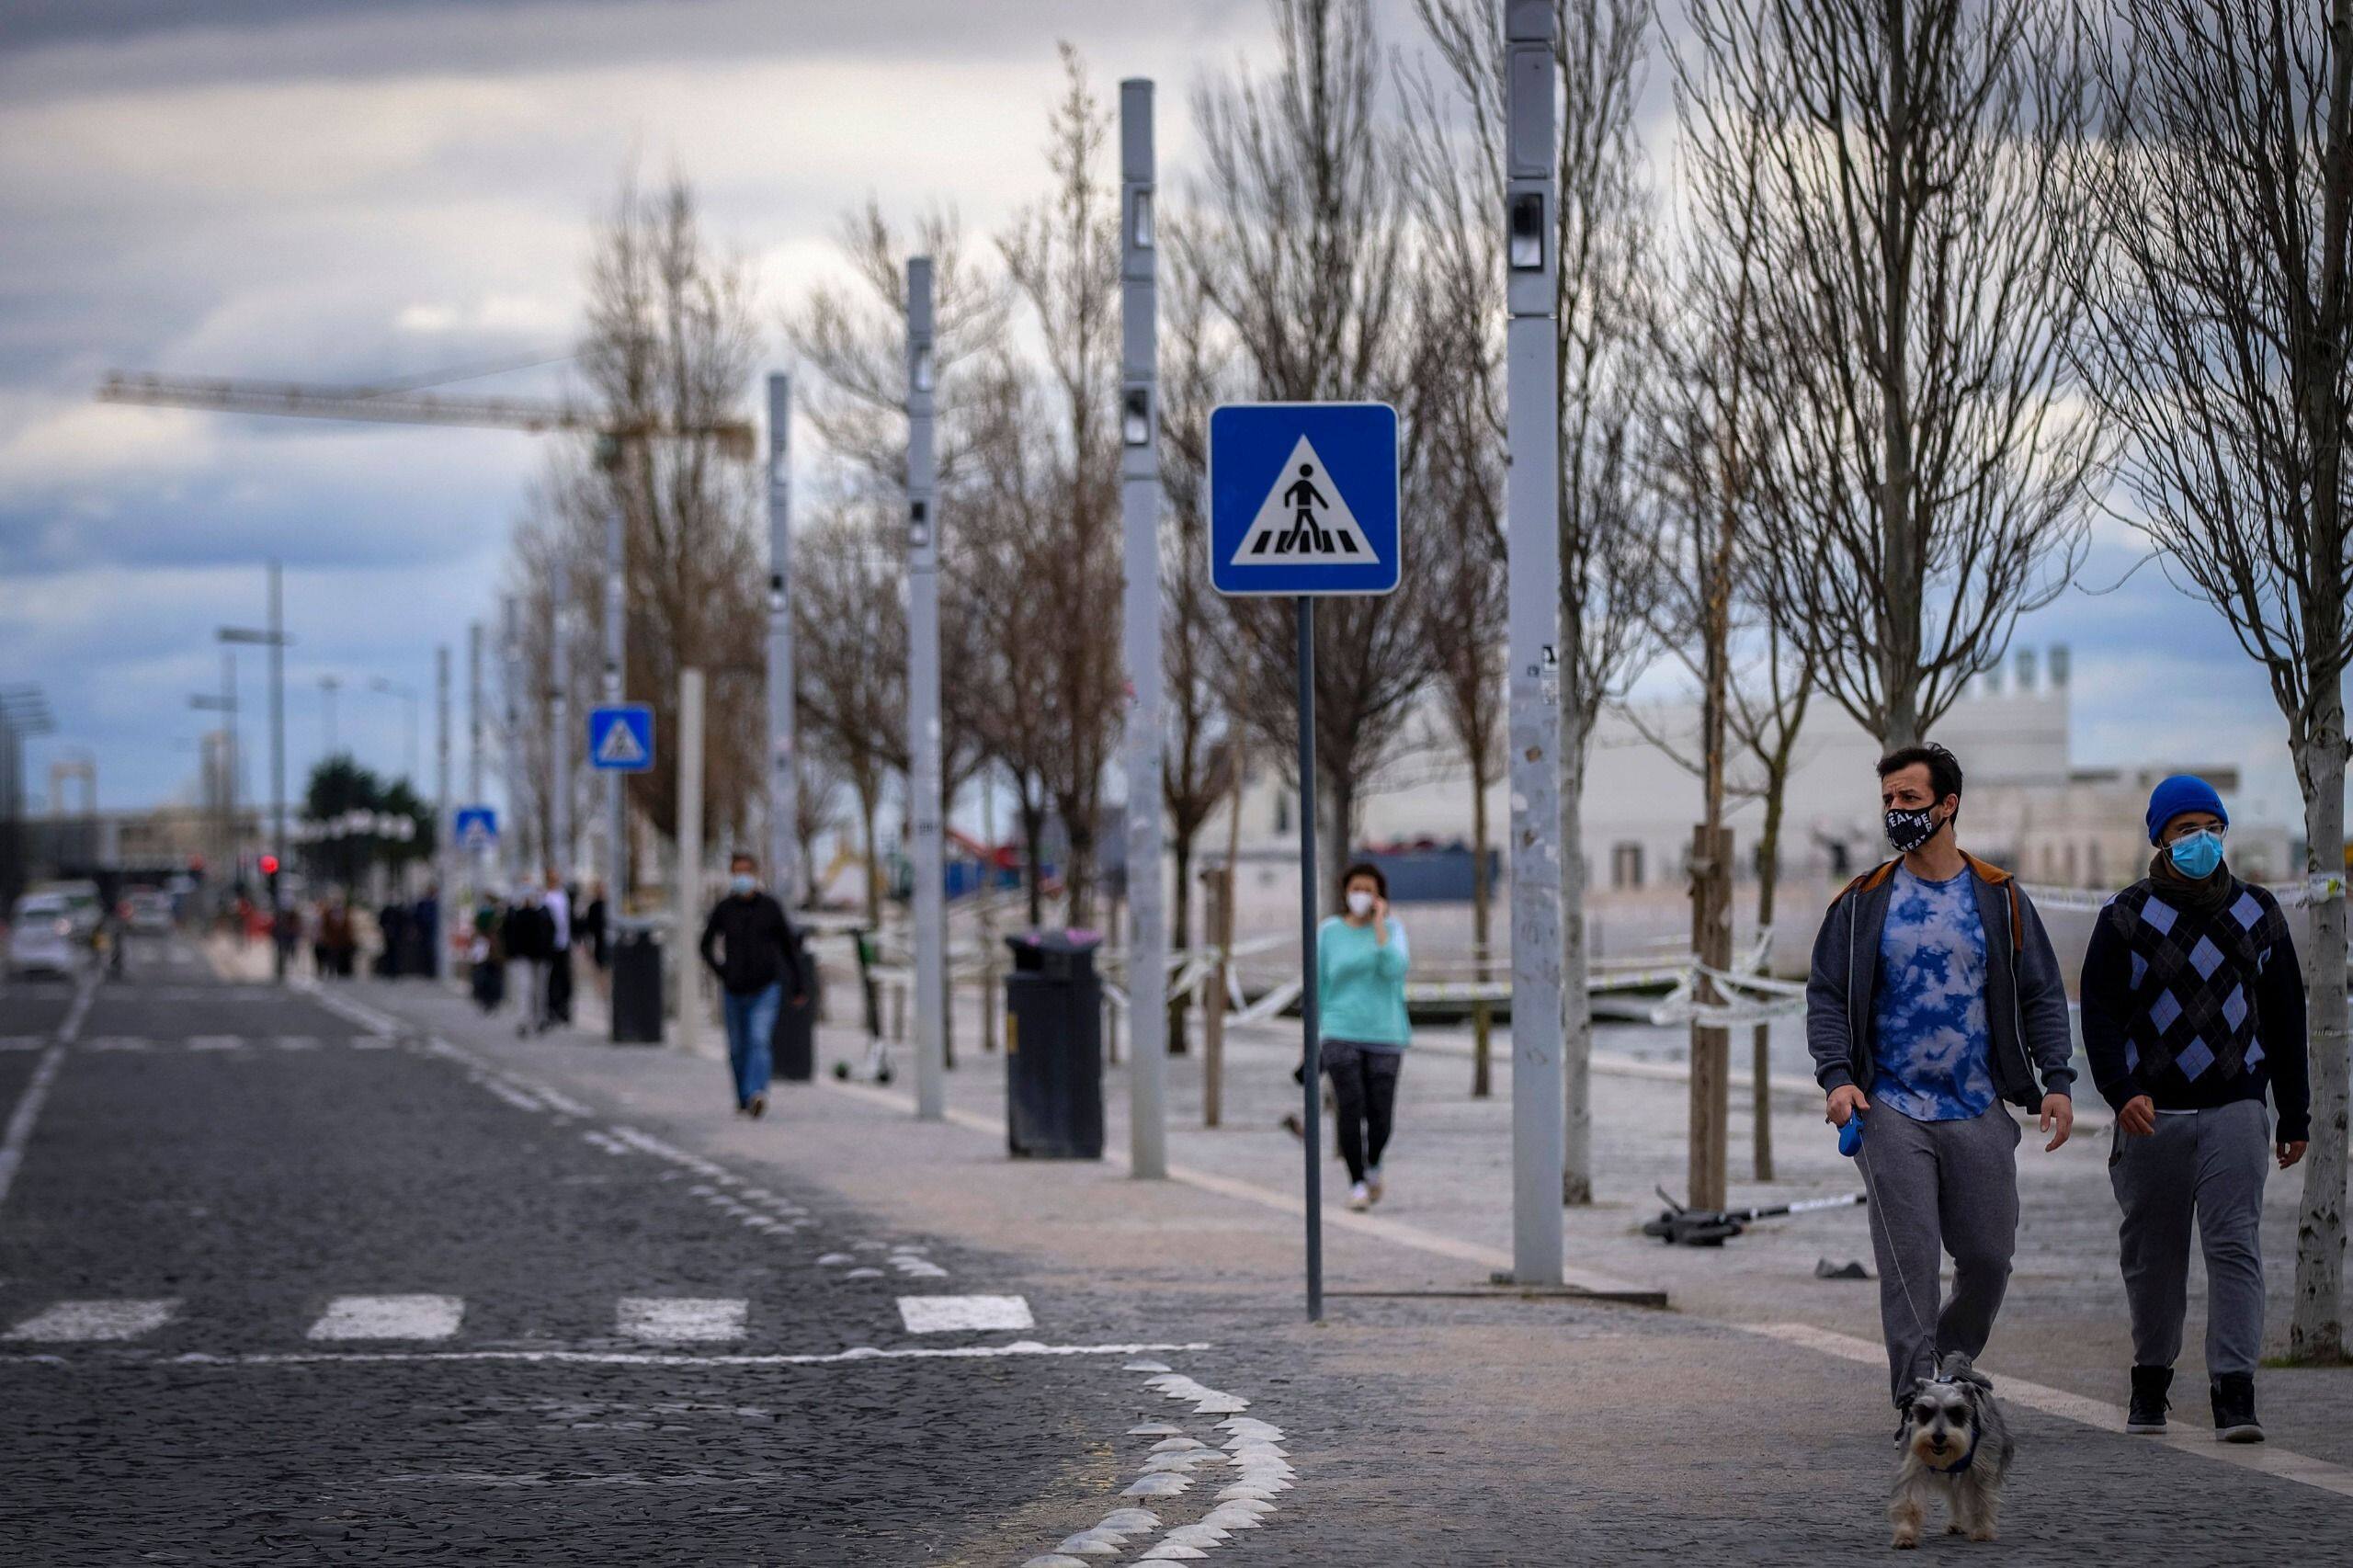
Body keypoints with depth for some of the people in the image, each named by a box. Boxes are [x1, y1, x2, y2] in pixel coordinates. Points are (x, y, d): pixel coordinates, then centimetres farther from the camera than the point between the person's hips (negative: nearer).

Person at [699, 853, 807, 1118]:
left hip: (766, 988, -2)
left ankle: (756, 1095, -34)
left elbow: (789, 947, 7)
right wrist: (722, 972, -2)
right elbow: (707, 946, 12)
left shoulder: (771, 908, -2)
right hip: (734, 991, 2)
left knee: (759, 1041, -19)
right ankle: (742, 1098, 29)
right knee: (738, 1047, 11)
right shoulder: (723, 909, 0)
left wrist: (800, 986, 9)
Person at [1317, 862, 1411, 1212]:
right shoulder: (1329, 932, 4)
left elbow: (1393, 969, -15)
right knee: (1350, 1110, -13)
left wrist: (1378, 924, -13)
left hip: (1383, 1035, 0)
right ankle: (1357, 1183, -4)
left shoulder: (1391, 930, 3)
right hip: (1341, 1035, 0)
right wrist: (1315, 1037, 9)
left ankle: (1373, 1166, 29)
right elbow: (1319, 985, 10)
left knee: (1380, 1115, 0)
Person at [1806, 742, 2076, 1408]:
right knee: (1908, 1259, -9)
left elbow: (2042, 996, 9)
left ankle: (1954, 1360, 28)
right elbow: (1827, 996, 6)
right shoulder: (1863, 903, 5)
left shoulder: (2000, 898, 7)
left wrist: (2057, 1081, -4)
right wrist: (1836, 1076, -11)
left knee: (1988, 1256, 4)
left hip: (1981, 1113, 1)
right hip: (1891, 1113, -1)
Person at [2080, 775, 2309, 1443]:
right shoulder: (2126, 918, 2)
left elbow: (2285, 1018, 15)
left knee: (2235, 1246, -11)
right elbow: (2099, 1013, -2)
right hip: (2152, 1113, 0)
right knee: (2152, 1255, 6)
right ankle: (2150, 1382, 23)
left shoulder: (2258, 913, 10)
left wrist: (2294, 1115, 13)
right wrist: (2121, 1090, -19)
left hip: (2234, 1111, 1)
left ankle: (2234, 1394, -14)